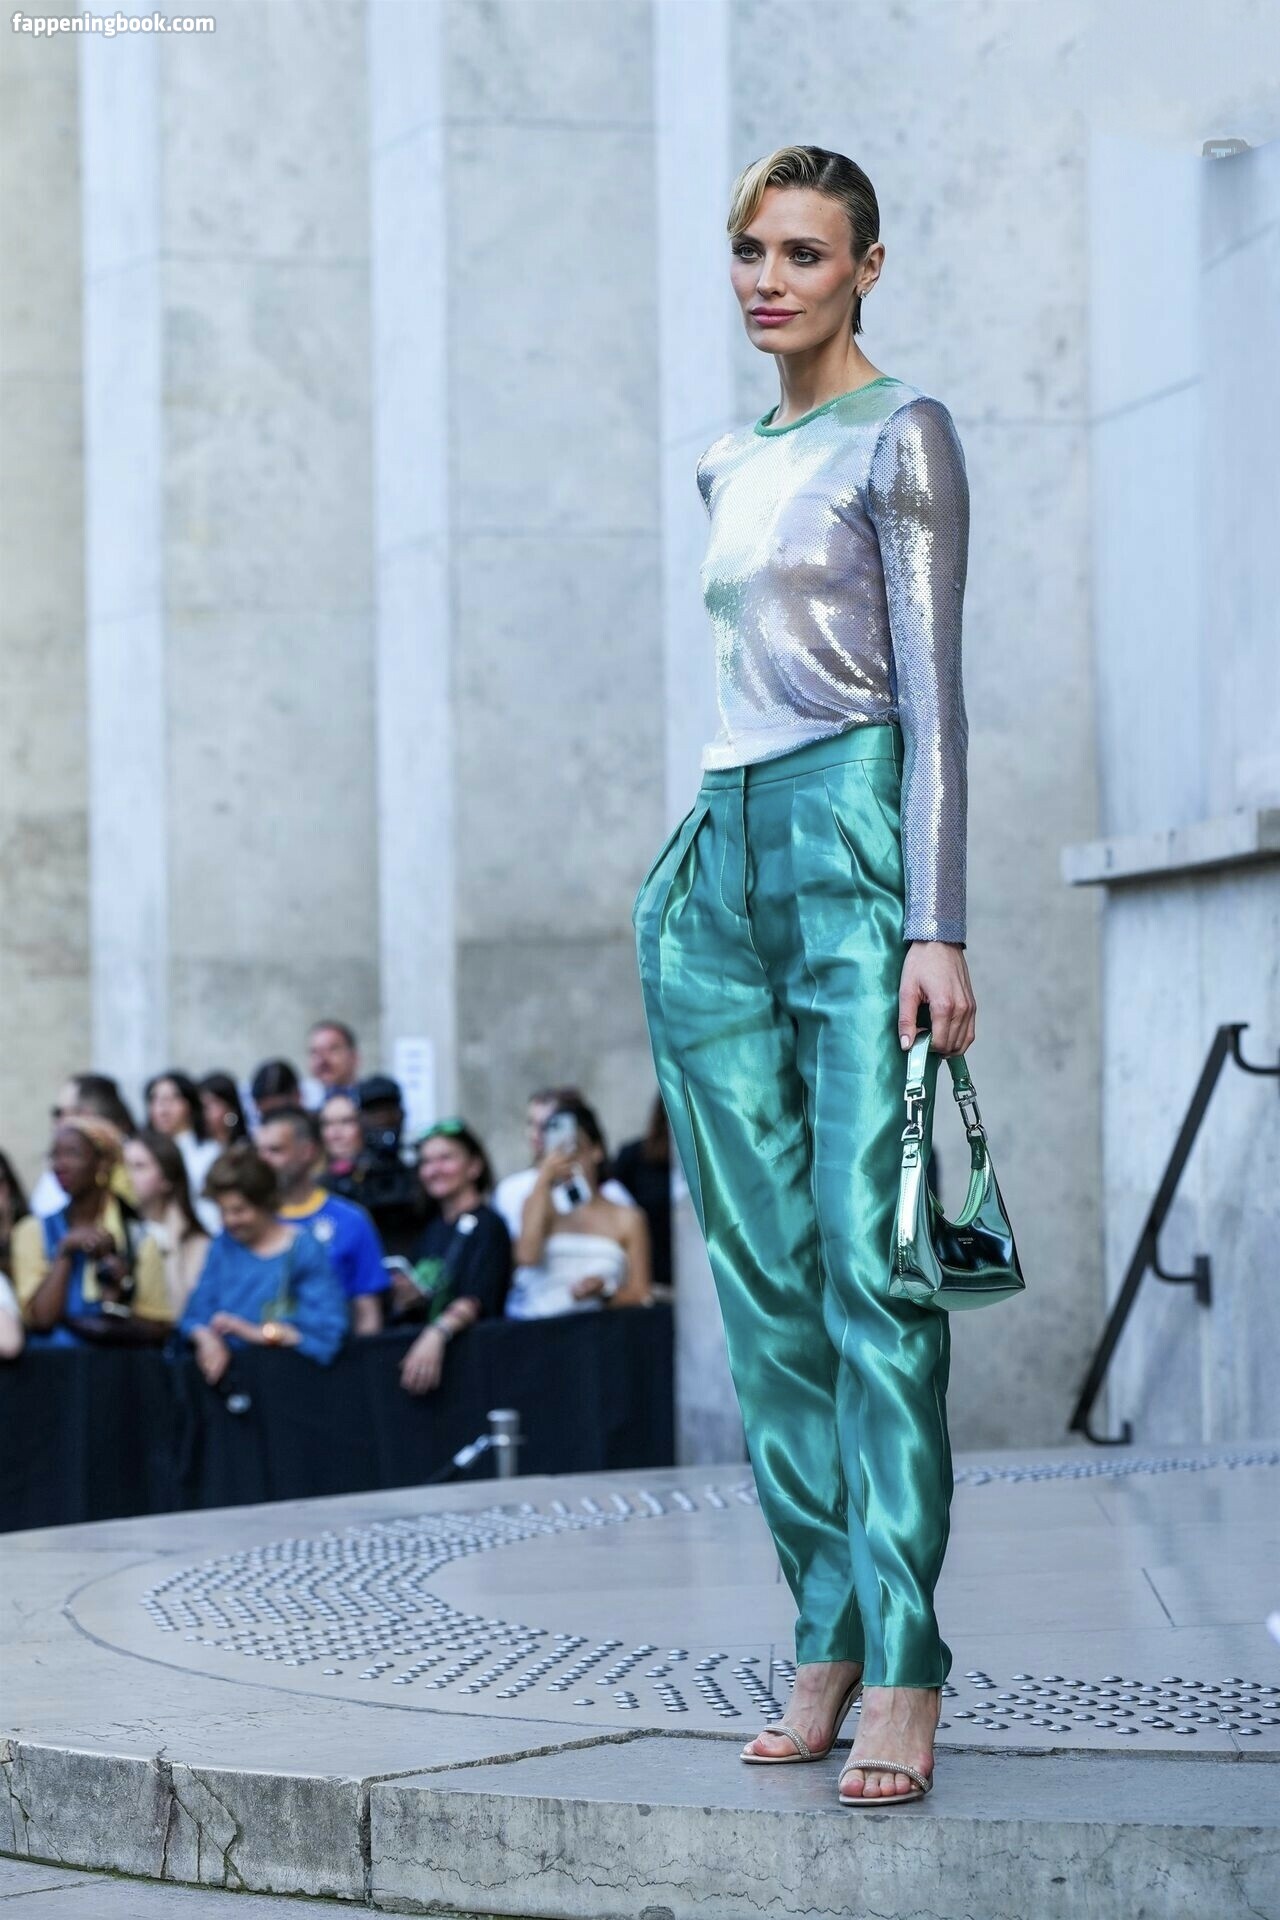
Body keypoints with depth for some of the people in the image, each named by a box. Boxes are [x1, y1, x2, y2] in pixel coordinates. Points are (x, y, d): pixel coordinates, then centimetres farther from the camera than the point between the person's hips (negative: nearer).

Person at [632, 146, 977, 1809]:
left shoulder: (901, 436, -2)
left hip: (855, 840, -7)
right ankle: (829, 1637, 6)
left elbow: (933, 691, -9)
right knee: (765, 1279, 2)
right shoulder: (734, 465, 20)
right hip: (722, 861, 7)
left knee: (871, 1262, -14)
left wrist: (937, 926, -17)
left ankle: (902, 1666, -16)